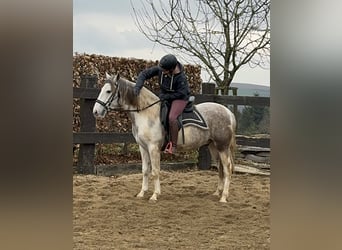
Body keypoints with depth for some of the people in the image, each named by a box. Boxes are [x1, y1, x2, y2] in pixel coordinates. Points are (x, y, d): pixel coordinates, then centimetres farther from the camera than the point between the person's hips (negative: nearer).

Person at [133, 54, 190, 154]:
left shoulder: (181, 77, -31)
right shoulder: (159, 69, -17)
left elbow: (181, 93, -23)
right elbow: (144, 74, -13)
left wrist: (166, 96, -26)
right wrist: (138, 86, -30)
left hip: (180, 98, -7)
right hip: (165, 97, 7)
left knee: (171, 117, -29)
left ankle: (173, 145, -19)